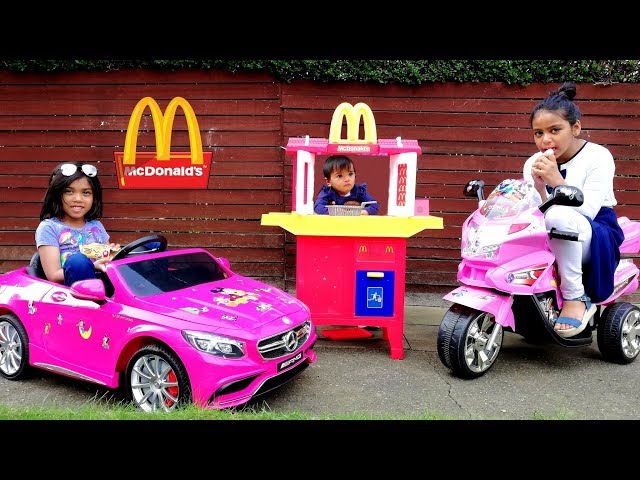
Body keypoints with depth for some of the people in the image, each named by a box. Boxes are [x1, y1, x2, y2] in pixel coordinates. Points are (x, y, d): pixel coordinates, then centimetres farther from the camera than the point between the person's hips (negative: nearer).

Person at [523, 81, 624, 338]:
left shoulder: (598, 156, -8)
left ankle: (576, 297, -23)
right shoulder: (533, 163, 3)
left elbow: (587, 211, -19)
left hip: (597, 236, -4)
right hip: (551, 241, 5)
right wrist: (539, 187, -24)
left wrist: (557, 181, -30)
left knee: (559, 216, -37)